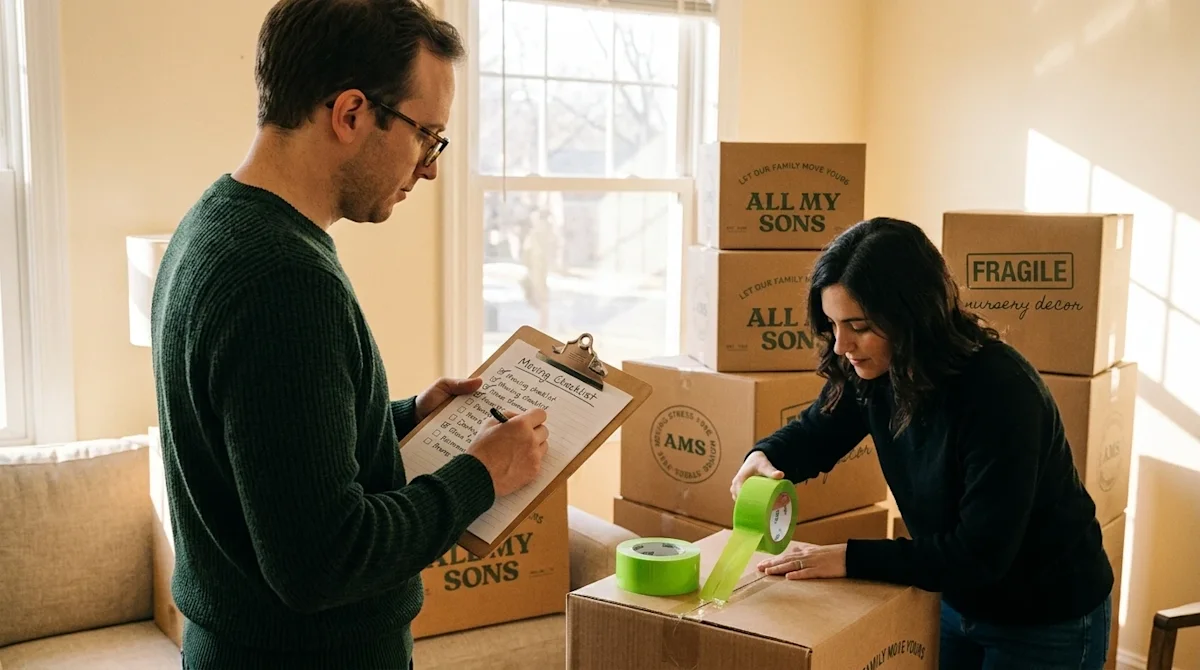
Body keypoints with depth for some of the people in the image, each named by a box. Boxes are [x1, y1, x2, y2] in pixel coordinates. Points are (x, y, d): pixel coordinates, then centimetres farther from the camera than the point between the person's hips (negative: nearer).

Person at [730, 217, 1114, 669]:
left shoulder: (1000, 392, -33)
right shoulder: (872, 370, -13)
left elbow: (979, 553, -31)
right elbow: (815, 432, 5)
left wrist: (850, 559, -30)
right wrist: (764, 458, -18)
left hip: (1047, 619, -6)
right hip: (958, 600, 6)